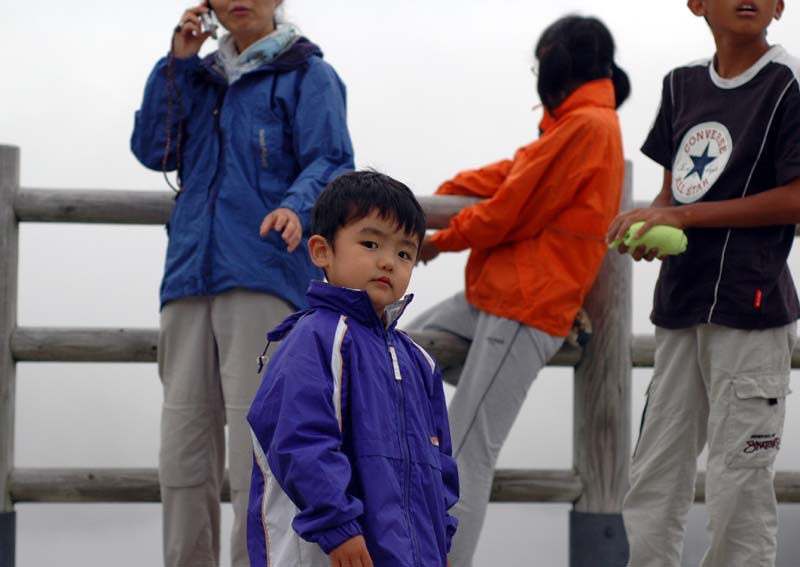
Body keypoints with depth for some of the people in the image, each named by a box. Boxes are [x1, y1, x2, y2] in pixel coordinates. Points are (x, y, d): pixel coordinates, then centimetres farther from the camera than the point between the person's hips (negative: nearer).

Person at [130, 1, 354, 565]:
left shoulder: (307, 74, 3)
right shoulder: (202, 75, 20)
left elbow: (330, 162, -7)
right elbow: (152, 149, 10)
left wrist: (298, 205, -28)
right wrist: (177, 62, 4)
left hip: (264, 283, -5)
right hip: (191, 280, 5)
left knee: (255, 458, -11)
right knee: (183, 455, 4)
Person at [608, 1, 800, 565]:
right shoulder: (682, 84, 13)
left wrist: (684, 215, -13)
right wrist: (649, 223, -5)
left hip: (749, 305, -7)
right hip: (681, 306, 7)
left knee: (738, 486, -4)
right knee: (653, 480, 9)